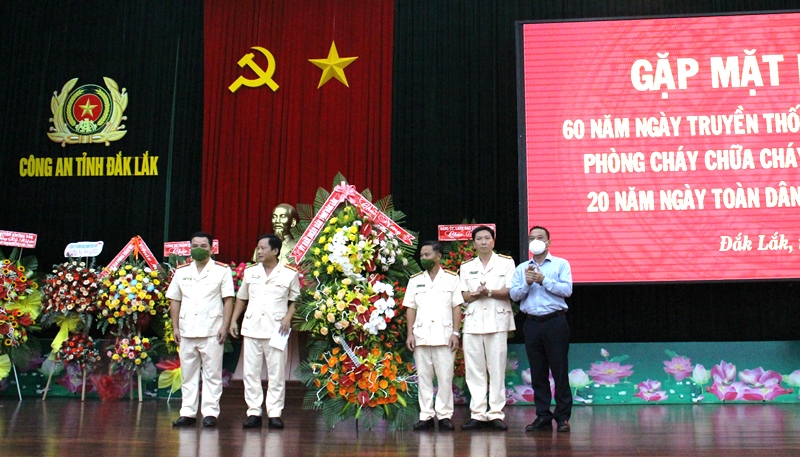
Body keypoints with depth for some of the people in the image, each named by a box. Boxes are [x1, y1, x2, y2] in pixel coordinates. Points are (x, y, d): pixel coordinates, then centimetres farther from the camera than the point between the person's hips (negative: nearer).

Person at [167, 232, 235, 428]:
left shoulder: (222, 270, 2)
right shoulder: (181, 272, 13)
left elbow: (228, 300, -1)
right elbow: (174, 301, 14)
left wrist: (224, 327, -9)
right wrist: (175, 327, 6)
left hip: (212, 332, -4)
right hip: (187, 332, 4)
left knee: (212, 374, -1)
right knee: (188, 374, 8)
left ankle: (210, 413, 3)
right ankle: (188, 413, 13)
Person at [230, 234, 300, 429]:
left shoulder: (290, 274, 2)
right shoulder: (250, 272, 11)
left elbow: (295, 300, 6)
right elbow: (241, 298, 18)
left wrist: (288, 318, -9)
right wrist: (234, 320, 10)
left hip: (276, 331, -3)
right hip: (251, 329, 3)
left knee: (276, 374, -1)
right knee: (251, 372, 3)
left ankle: (274, 414, 5)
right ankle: (254, 412, 10)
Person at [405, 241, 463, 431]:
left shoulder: (451, 278, 6)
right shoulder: (415, 280, 13)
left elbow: (457, 307, 4)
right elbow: (410, 308, 10)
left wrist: (455, 332, -4)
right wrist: (410, 334, 2)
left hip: (444, 335, -2)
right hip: (421, 336, 2)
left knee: (445, 377, -2)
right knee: (423, 377, 4)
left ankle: (444, 415, 6)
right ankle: (426, 416, 9)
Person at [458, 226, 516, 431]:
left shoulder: (506, 263, 7)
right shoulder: (466, 267, 17)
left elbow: (510, 292, -1)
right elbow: (465, 296, 9)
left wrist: (489, 292, -15)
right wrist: (477, 294, -11)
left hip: (497, 321, -3)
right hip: (473, 321, 3)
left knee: (497, 369, -4)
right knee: (474, 370, 0)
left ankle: (496, 414, 0)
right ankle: (477, 414, 4)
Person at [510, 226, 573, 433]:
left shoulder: (561, 264, 5)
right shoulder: (521, 268, 14)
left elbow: (567, 289, -8)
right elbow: (514, 294, 5)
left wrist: (543, 280, -12)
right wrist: (527, 283, -11)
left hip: (555, 322, -3)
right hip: (532, 323, 4)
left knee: (559, 370, -2)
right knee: (538, 372, 6)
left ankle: (563, 417, 4)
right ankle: (543, 417, 12)